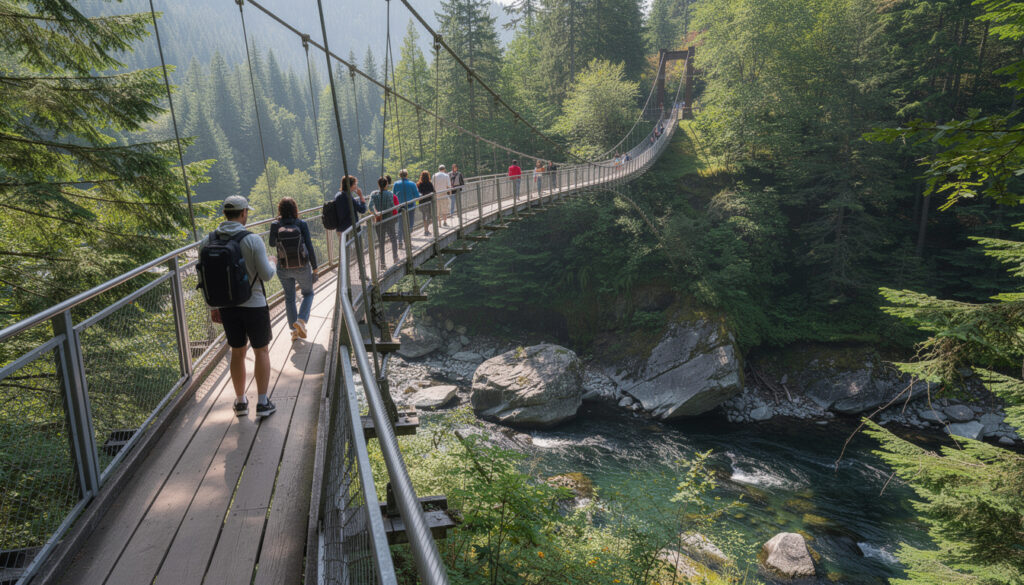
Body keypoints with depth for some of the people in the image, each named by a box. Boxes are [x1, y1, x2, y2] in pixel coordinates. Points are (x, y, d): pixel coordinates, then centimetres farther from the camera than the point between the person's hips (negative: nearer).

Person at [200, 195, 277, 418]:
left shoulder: (207, 242, -2)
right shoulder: (252, 240, -16)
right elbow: (266, 274, -15)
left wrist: (213, 306, 13)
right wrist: (272, 264, 8)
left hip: (226, 306, 4)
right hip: (254, 304, -4)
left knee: (237, 352, 17)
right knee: (261, 351, 11)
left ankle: (240, 401, 27)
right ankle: (263, 403, 14)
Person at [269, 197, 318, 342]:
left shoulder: (275, 225, -7)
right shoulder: (301, 224, -11)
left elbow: (272, 244, 8)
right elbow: (310, 247, -10)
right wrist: (315, 268, -2)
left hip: (283, 269, 2)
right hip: (302, 268, -1)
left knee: (289, 298, 18)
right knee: (308, 293, 20)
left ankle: (294, 330, 20)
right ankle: (301, 320, -1)